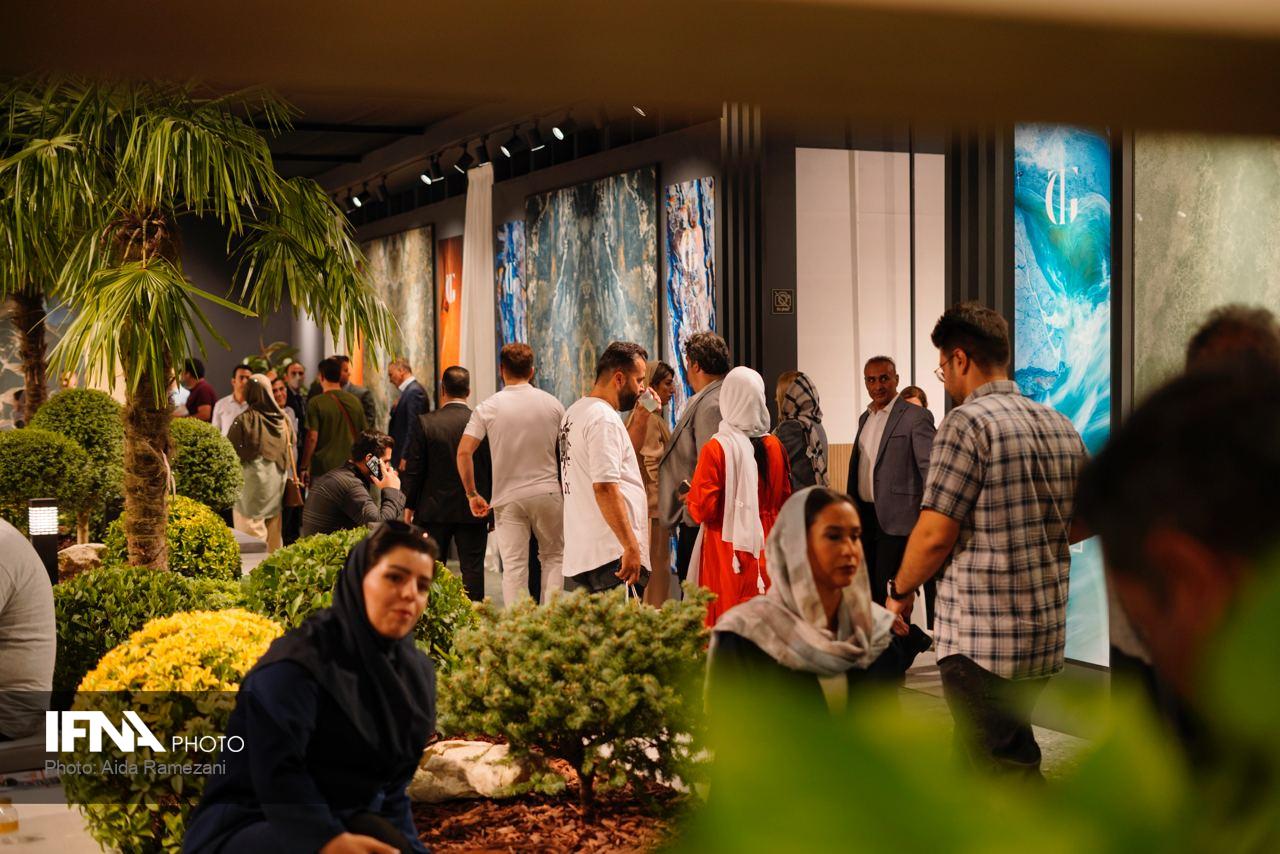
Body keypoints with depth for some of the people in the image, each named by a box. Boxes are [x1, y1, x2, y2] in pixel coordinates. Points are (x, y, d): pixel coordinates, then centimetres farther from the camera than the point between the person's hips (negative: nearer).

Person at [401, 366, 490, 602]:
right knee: (473, 569, 5)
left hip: (434, 511, 0)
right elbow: (494, 471, 0)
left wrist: (409, 508, 5)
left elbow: (413, 471, -6)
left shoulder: (424, 423, -9)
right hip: (473, 511, 0)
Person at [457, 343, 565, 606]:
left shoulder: (488, 407, -3)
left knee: (514, 567, 3)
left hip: (507, 498, -1)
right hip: (547, 494, 1)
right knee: (553, 555, 16)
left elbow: (464, 452, -10)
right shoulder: (552, 404, 1)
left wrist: (472, 494, -1)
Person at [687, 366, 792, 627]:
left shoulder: (716, 448, -14)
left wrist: (691, 497, 7)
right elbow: (785, 500, 9)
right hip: (767, 547, 4)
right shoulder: (775, 446, 0)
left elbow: (703, 508, -13)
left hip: (728, 551, -4)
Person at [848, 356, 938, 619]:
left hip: (896, 518, -7)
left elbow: (930, 469, -13)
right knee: (867, 585, 11)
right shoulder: (865, 418, 15)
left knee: (885, 586, -6)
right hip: (865, 515, 7)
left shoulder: (916, 417, -9)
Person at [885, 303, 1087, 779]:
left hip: (981, 640, -8)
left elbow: (935, 534, -16)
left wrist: (900, 590, 1)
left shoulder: (969, 422, -14)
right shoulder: (1063, 430, 10)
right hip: (1046, 636, 8)